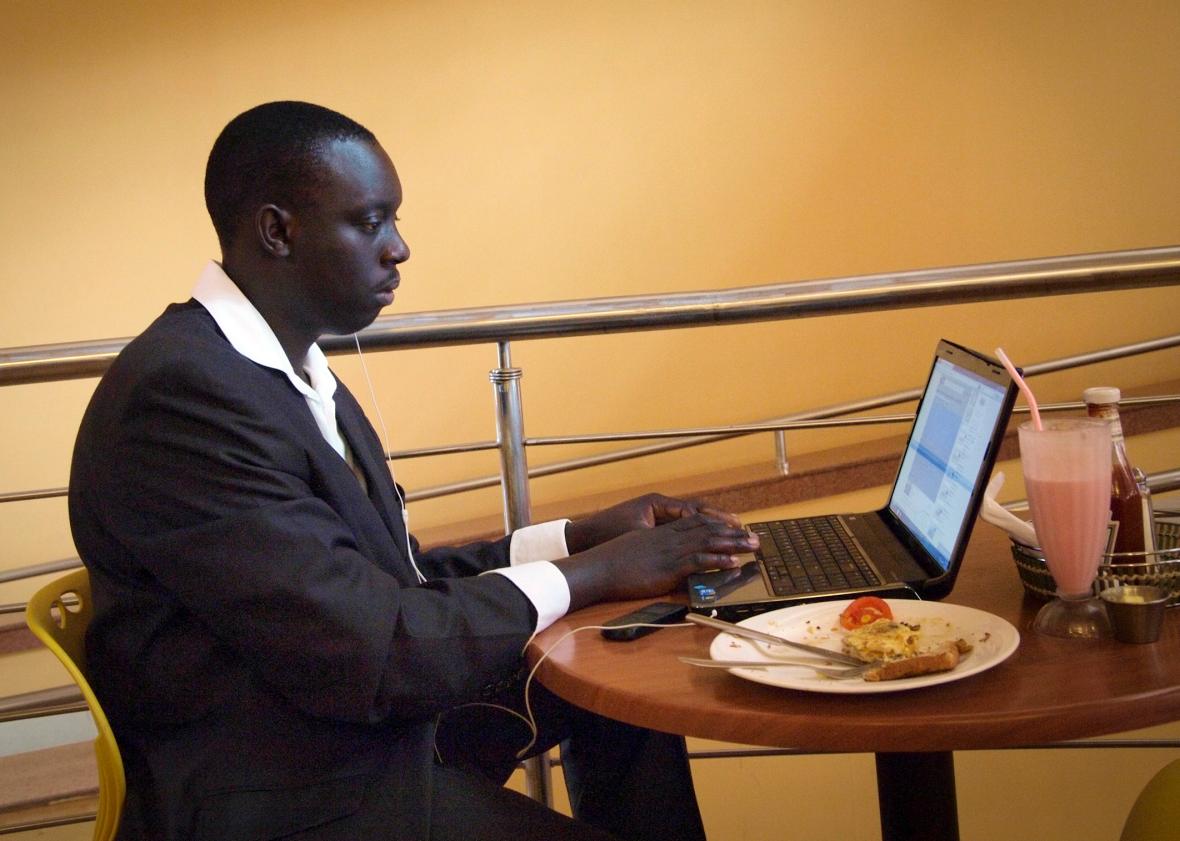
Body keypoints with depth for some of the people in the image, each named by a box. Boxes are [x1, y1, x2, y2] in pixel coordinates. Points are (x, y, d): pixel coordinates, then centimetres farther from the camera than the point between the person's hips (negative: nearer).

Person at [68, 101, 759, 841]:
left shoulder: (292, 366, 7)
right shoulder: (182, 390, -24)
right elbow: (371, 656, -26)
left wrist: (583, 535, 2)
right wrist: (593, 572, -15)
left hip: (362, 725, 10)